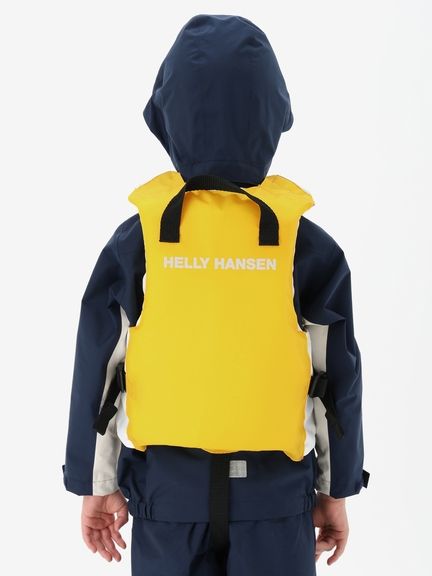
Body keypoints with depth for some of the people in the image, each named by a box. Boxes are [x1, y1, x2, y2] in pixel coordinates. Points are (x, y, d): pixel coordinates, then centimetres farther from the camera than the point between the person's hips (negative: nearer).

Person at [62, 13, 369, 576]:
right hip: (278, 492, 0)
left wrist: (98, 485, 8)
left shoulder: (134, 243, -9)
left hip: (167, 491, 1)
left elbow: (100, 374, -3)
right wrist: (335, 491, 9)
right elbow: (338, 380, -3)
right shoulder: (312, 248, -8)